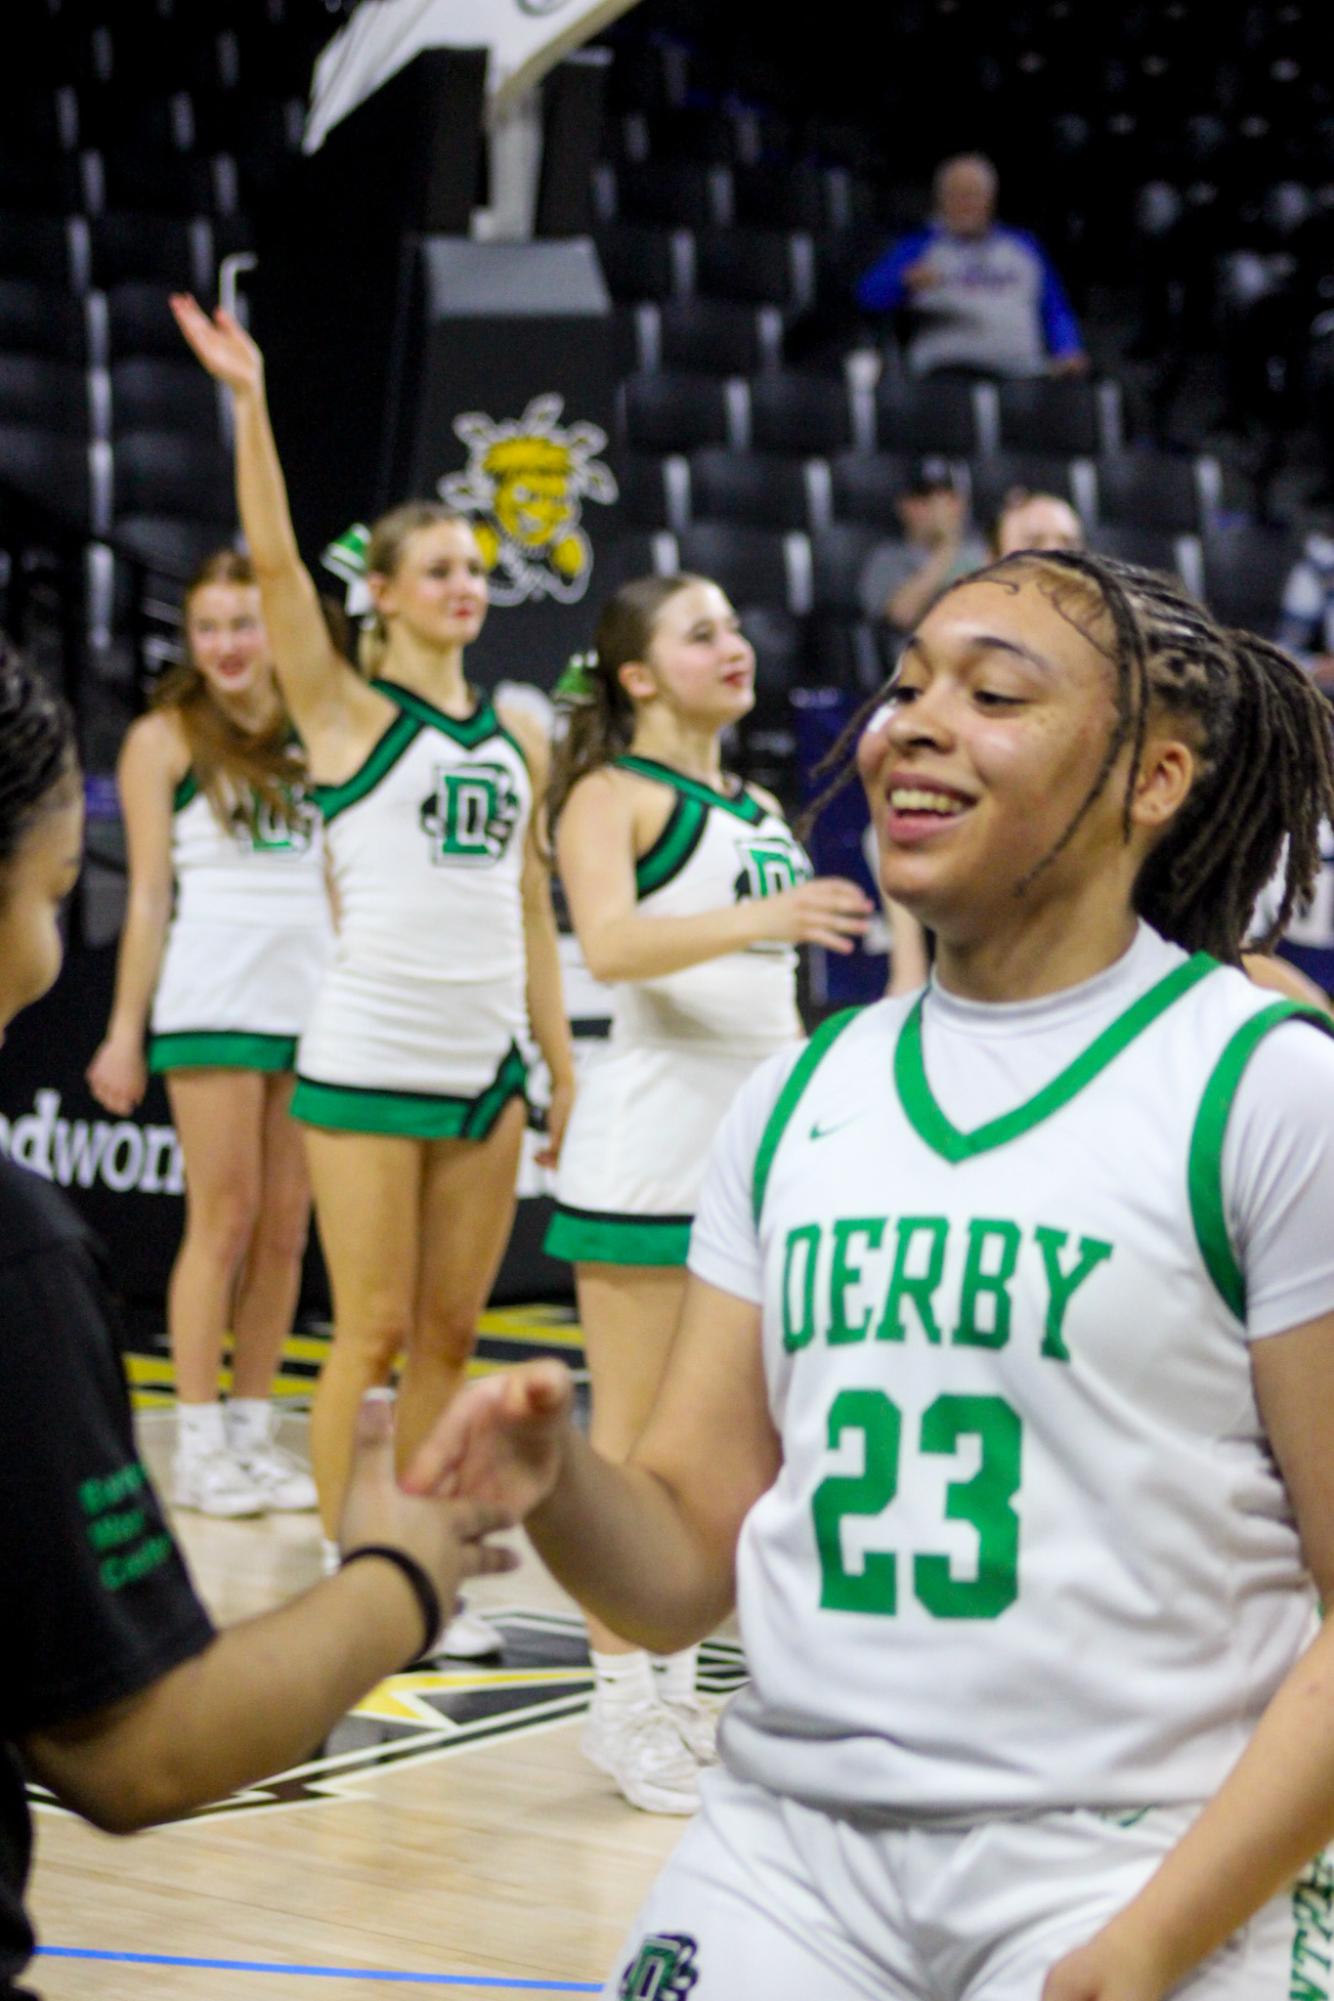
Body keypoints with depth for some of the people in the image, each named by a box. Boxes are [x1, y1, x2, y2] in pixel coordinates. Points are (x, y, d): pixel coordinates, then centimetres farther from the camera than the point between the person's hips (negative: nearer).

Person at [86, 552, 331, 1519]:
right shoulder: (166, 738, 3)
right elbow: (148, 893, -1)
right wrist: (125, 1030, -5)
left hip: (314, 998, 4)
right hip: (214, 1003, -4)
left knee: (287, 1226, 4)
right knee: (225, 1220, -5)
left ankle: (255, 1431, 12)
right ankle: (200, 1447, 1)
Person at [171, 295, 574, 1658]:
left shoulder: (520, 739, 13)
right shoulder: (345, 712, -1)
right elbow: (272, 558, -13)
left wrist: (561, 1060, 13)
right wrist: (248, 398, -19)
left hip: (485, 1061, 5)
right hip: (367, 1057, -5)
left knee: (450, 1332, 8)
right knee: (373, 1331, -3)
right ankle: (336, 1579, 7)